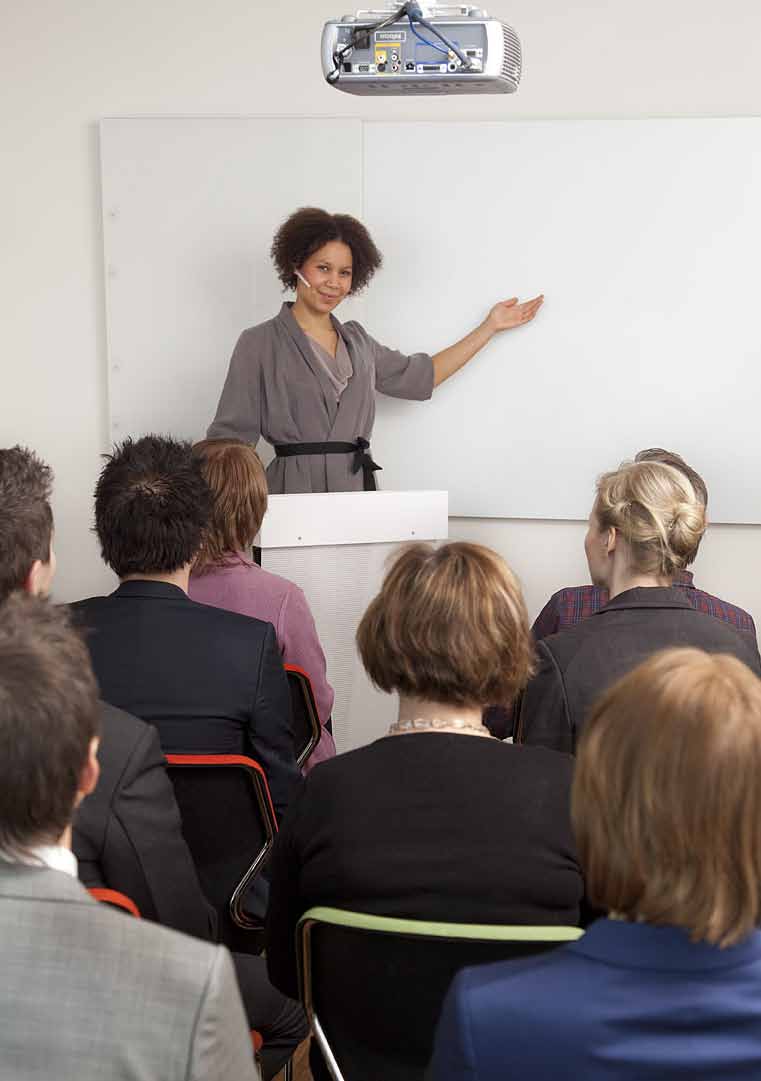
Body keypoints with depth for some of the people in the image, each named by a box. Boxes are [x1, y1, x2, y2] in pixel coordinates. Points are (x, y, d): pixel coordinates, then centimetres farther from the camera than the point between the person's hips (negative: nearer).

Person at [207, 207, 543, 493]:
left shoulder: (357, 341, 18)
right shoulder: (260, 343, 1)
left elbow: (419, 376, 26)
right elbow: (229, 438, -3)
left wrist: (490, 326, 28)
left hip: (358, 490, 5)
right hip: (295, 490, -5)